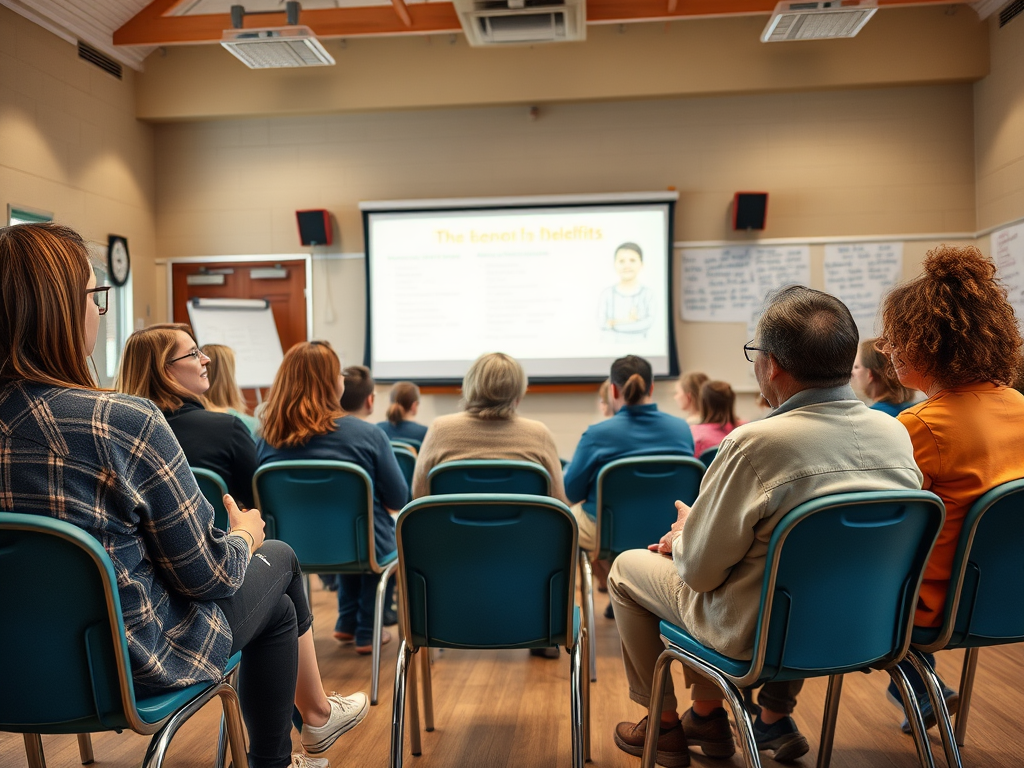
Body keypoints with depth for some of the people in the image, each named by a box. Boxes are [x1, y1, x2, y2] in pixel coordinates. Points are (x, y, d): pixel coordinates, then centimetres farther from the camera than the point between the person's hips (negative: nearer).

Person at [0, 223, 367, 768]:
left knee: (277, 606, 24)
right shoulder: (126, 423, -28)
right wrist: (246, 536, 3)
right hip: (137, 660, -7)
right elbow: (206, 574, -19)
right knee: (279, 559, 20)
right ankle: (317, 713, 38)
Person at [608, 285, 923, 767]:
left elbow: (698, 570, -20)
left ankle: (665, 726, 29)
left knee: (627, 568, 14)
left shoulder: (755, 444, -30)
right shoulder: (896, 434, -8)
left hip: (757, 636, -6)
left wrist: (684, 533, 4)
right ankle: (775, 718, 35)